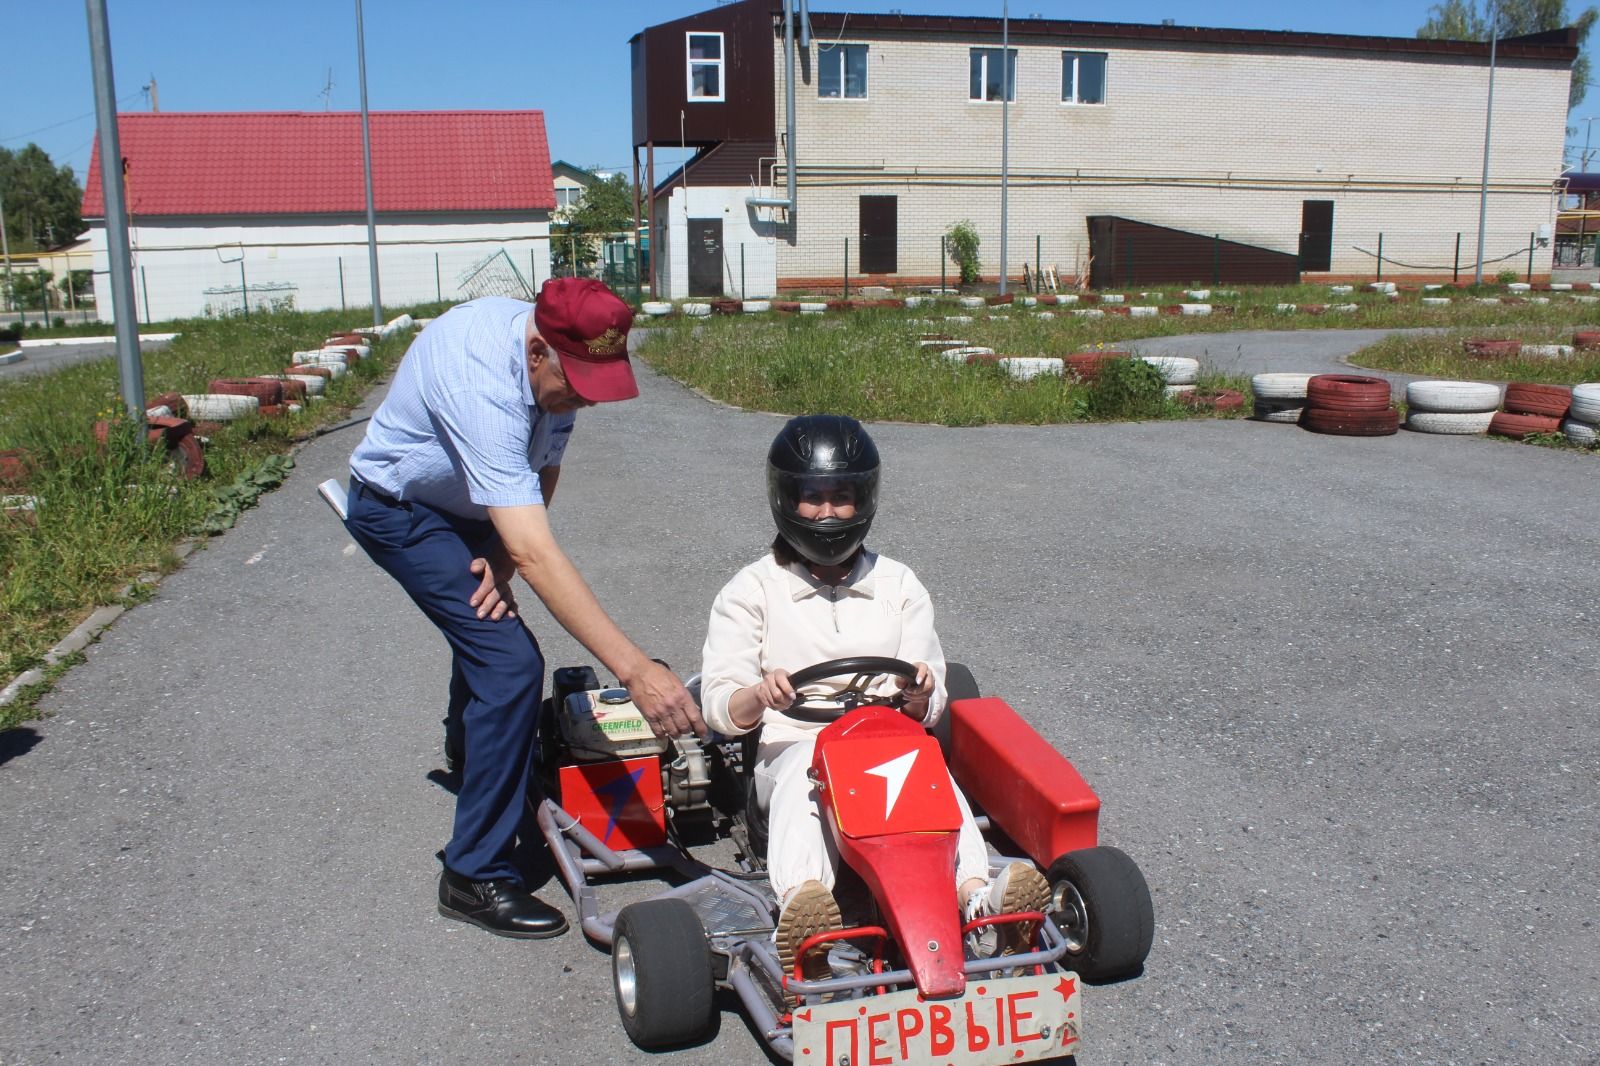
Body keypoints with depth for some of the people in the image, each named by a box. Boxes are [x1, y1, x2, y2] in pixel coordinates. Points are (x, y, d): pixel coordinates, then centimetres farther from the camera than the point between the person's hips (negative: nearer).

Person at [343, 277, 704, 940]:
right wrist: (635, 670, -52)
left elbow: (543, 474, -3)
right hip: (399, 508, -8)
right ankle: (475, 876, -10)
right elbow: (536, 554, -48)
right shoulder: (483, 385, -42)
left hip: (464, 502, 8)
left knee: (485, 618, 30)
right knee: (511, 662, -21)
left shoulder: (561, 362, -17)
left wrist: (501, 557, -20)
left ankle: (469, 744, 63)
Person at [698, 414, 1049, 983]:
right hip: (791, 747, -1)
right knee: (811, 767, -37)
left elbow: (928, 710, 9)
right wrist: (759, 696, -25)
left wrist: (919, 696, -17)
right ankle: (801, 906, -61)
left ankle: (975, 895, -55)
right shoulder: (753, 589, 9)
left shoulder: (899, 585, 15)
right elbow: (718, 705, -2)